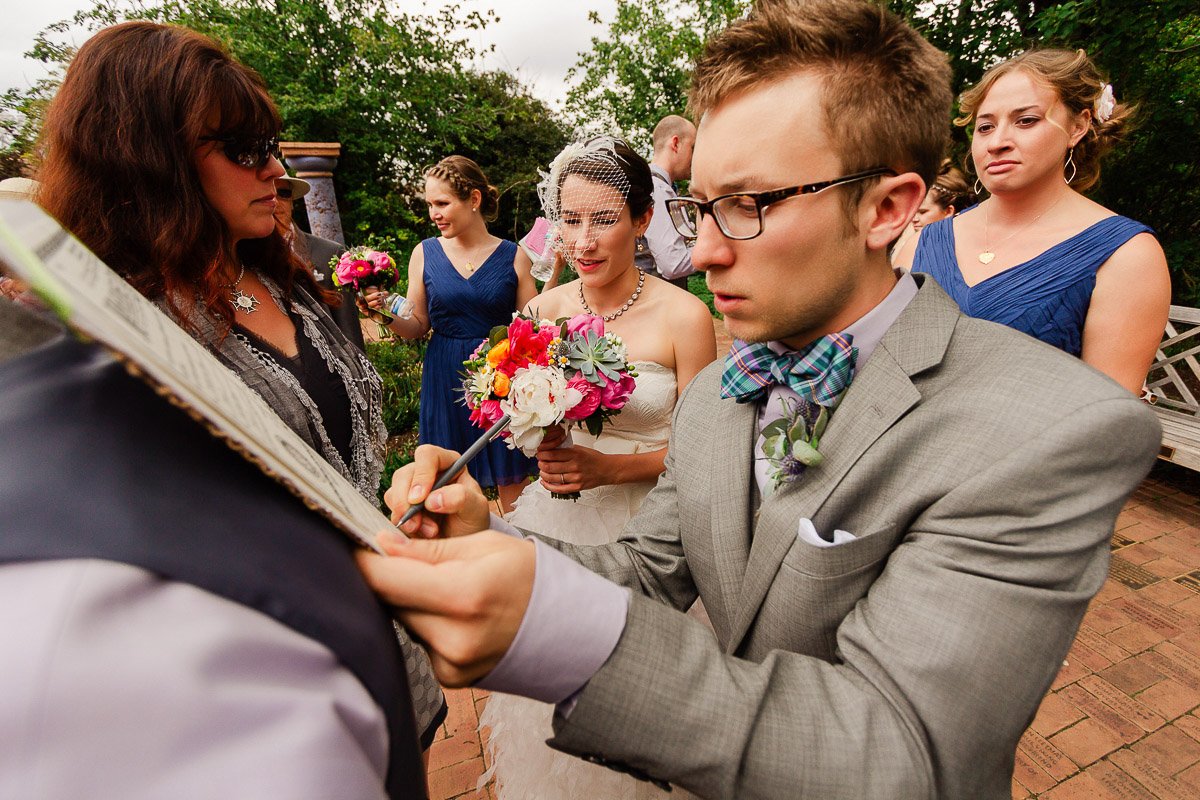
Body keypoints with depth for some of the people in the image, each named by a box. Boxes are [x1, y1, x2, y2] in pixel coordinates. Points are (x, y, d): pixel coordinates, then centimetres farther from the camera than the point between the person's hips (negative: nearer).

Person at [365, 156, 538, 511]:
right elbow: (417, 326, 6)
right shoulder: (425, 253, 3)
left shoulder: (513, 256, -2)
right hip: (446, 381, 2)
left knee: (512, 484, 11)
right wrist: (388, 313, -12)